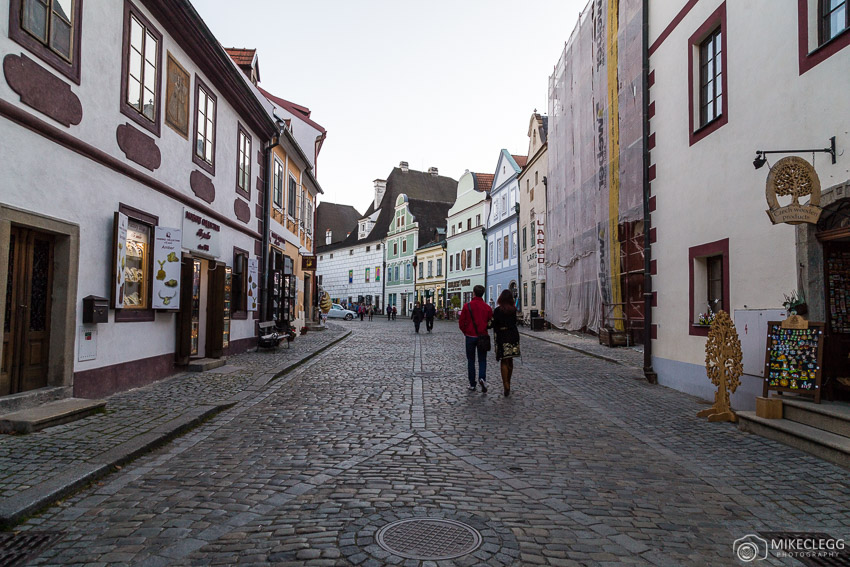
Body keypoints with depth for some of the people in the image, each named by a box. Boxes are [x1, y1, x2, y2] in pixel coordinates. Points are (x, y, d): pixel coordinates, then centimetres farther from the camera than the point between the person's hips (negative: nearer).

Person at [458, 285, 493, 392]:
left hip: (470, 336, -1)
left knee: (471, 361, 10)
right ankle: (482, 378, -14)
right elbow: (491, 322, 0)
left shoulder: (467, 306, -7)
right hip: (482, 337, 1)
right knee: (482, 360, 11)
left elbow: (461, 322, -5)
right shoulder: (487, 307, -3)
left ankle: (472, 385, 12)